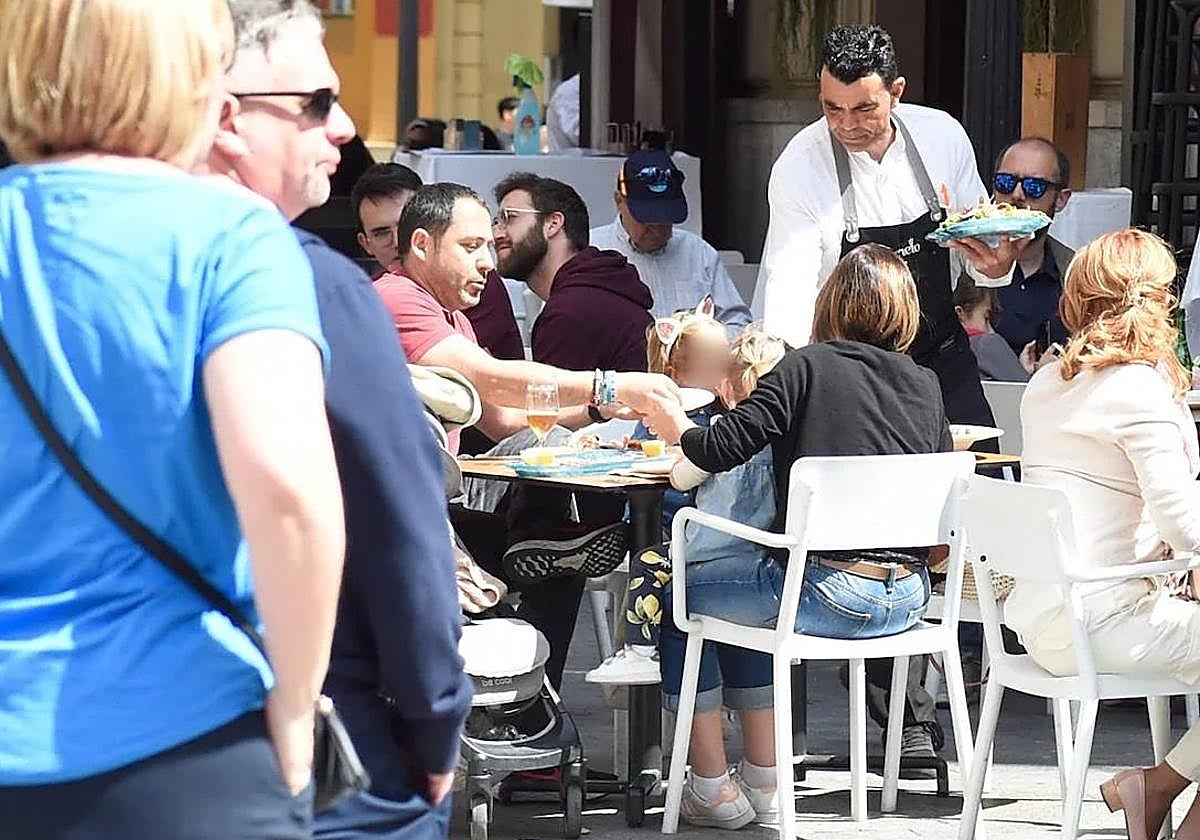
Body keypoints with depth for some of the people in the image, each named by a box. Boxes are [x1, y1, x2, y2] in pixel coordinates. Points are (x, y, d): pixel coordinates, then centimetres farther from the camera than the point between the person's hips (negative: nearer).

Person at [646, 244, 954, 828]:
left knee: (680, 592, 17)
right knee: (750, 588, 33)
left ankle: (712, 786, 15)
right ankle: (762, 777, 33)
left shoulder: (808, 367, -6)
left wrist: (673, 425, 10)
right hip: (910, 598, 6)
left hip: (832, 593, -6)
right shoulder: (925, 385, 8)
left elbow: (718, 451, -10)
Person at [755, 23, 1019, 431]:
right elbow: (789, 284, -22)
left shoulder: (943, 136, -4)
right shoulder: (798, 167, -14)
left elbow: (978, 239, 9)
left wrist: (995, 266, -16)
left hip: (945, 364, 3)